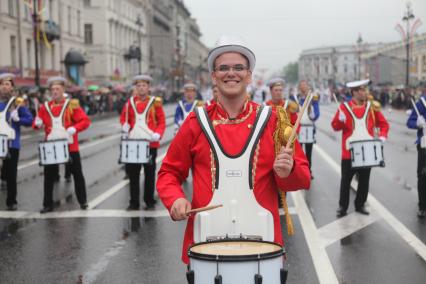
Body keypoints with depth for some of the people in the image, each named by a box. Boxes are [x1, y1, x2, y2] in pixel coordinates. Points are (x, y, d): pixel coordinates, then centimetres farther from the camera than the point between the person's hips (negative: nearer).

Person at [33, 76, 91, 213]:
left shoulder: (72, 105, -4)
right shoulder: (45, 107, 5)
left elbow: (85, 121, -10)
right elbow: (38, 123, 10)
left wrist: (74, 129, -25)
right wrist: (37, 123, -14)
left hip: (70, 146, -2)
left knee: (77, 174, 7)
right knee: (49, 176, 5)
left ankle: (83, 201, 20)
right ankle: (48, 204, 14)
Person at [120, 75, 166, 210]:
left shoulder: (155, 102, -1)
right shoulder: (130, 102, 7)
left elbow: (161, 122, -1)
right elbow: (123, 118, 16)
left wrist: (158, 134, -18)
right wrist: (125, 125, -5)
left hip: (150, 143, -2)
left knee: (150, 174, 6)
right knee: (133, 173, 6)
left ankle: (150, 202, 16)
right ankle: (134, 202, 16)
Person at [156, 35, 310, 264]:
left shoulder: (270, 120, 2)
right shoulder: (197, 122, 2)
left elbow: (303, 178, 4)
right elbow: (169, 173, 8)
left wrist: (287, 171, -18)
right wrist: (175, 199, -12)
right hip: (206, 242, 0)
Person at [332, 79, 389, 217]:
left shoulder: (372, 107, 2)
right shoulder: (344, 107, -5)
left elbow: (383, 124, 9)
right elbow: (335, 126, -4)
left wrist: (383, 136, -8)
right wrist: (341, 120, -25)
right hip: (349, 152, -2)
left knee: (364, 181, 11)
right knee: (346, 181, 6)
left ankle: (360, 205, 25)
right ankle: (343, 206, 17)